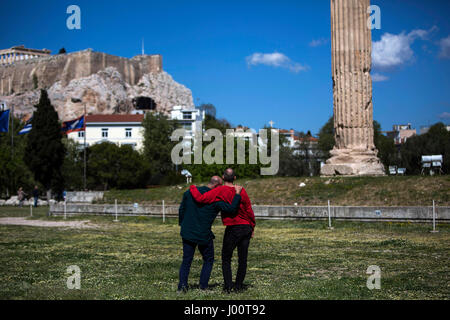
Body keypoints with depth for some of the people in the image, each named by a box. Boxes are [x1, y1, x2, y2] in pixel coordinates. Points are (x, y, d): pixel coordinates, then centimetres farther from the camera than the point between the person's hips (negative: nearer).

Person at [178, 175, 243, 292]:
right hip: (204, 235, -3)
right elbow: (231, 208, -21)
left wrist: (182, 224, 22)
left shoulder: (190, 192, 2)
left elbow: (181, 210, 10)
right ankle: (203, 286, 9)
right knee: (208, 260, 17)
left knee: (186, 261, 12)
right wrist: (237, 194, -12)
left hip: (187, 233, 4)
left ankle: (182, 284, -5)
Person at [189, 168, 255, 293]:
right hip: (246, 228, 3)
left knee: (226, 259, 10)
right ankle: (238, 285, 14)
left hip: (232, 229, -3)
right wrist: (252, 227, 15)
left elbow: (200, 198, -17)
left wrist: (193, 188, 1)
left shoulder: (219, 191, -11)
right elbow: (249, 211, 4)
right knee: (242, 259, 11)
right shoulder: (242, 191, 0)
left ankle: (228, 286, 2)